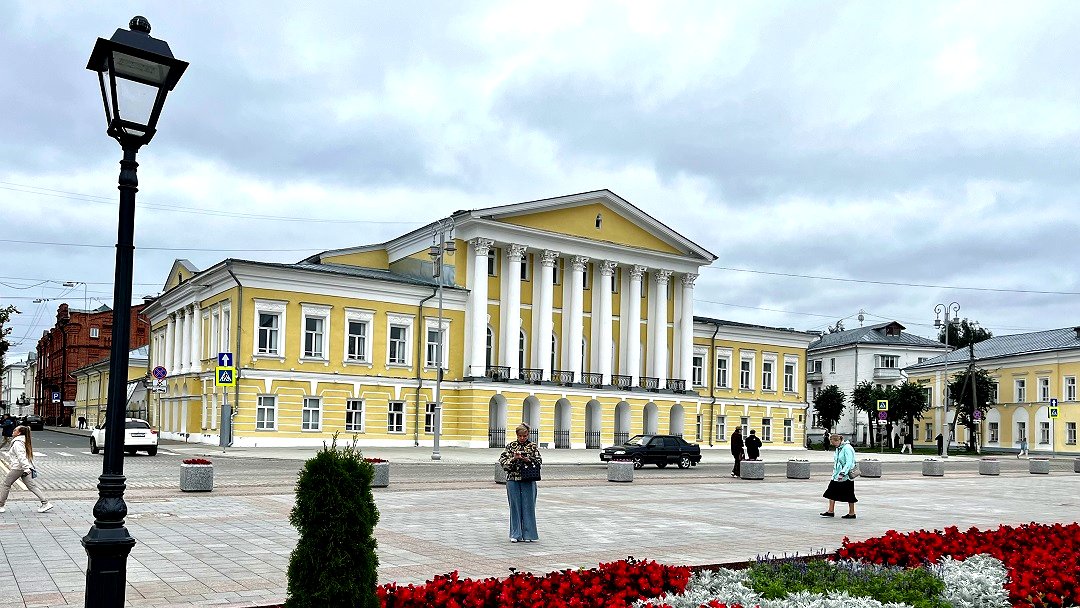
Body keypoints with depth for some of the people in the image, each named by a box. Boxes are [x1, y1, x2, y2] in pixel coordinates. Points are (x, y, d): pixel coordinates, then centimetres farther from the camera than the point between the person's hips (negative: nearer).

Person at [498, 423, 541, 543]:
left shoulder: (533, 446, 4)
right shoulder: (511, 446, 6)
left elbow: (539, 461, -4)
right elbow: (502, 461, 0)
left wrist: (527, 459, -19)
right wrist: (513, 459, -15)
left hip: (528, 480, -1)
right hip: (513, 479, 1)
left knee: (528, 506, 1)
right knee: (515, 506, 4)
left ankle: (528, 534, 11)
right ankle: (516, 534, 13)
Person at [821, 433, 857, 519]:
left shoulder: (847, 448, -17)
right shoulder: (838, 448, 11)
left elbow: (849, 463, -23)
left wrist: (842, 473, -29)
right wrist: (835, 473, 22)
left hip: (846, 476, -9)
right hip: (837, 476, 9)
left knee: (849, 496, 2)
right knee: (831, 492, 5)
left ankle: (852, 513, 13)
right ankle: (831, 511, 11)